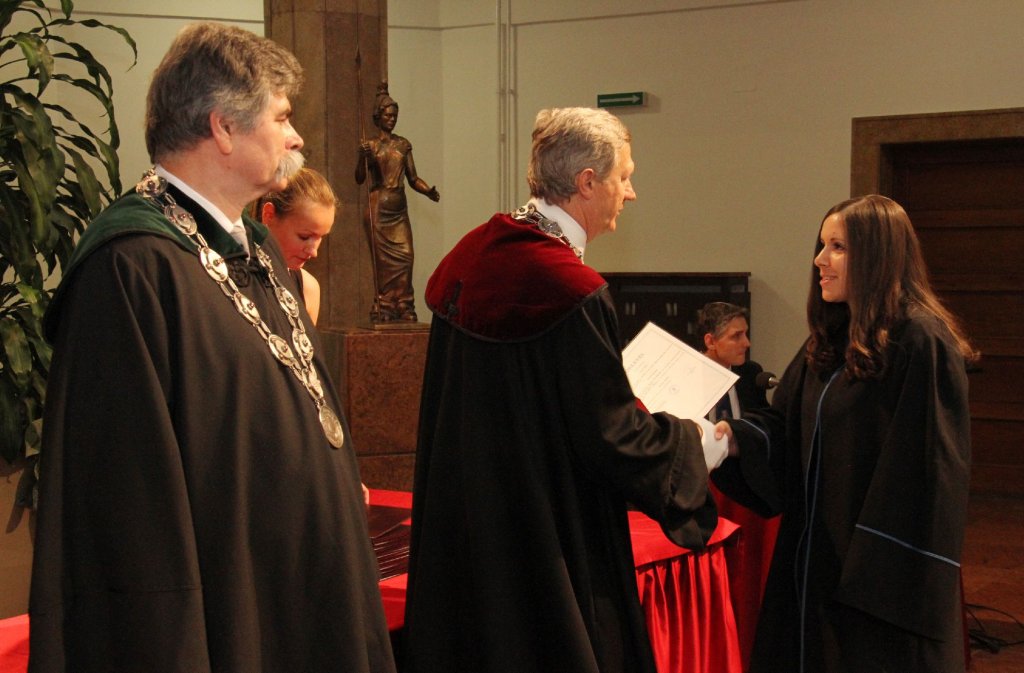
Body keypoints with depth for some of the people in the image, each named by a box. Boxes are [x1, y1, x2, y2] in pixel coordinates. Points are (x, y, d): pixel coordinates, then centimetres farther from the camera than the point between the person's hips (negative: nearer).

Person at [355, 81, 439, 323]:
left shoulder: (403, 144, 12)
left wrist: (429, 191, -8)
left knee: (405, 255, -4)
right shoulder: (371, 145, 3)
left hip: (399, 208, 3)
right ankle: (384, 309, 1)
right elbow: (360, 178, -5)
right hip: (378, 208, -3)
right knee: (384, 258, -4)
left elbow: (413, 178, 10)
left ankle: (404, 308, 0)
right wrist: (363, 157, -22)